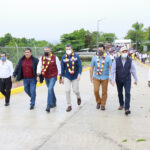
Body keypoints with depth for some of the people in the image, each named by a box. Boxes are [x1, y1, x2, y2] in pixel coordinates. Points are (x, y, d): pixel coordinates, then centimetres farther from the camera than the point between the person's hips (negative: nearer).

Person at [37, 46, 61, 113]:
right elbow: (39, 67, -1)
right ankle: (54, 102, 36)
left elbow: (58, 67, -2)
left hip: (53, 77, -5)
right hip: (46, 77, 5)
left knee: (50, 89, -18)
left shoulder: (55, 58, -7)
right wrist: (38, 75, -12)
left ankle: (48, 106, -17)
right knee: (50, 90, 17)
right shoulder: (42, 58, 3)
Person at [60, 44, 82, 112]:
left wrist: (79, 74, -19)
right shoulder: (64, 57, -3)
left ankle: (78, 97, 40)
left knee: (75, 90, 4)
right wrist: (62, 77, 5)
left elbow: (80, 66, -8)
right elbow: (62, 68, 4)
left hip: (75, 77, -1)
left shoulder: (76, 56, -9)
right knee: (67, 90, -5)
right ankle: (69, 106, 8)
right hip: (67, 77, 1)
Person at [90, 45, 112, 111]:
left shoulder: (108, 58, -2)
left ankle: (103, 105, 19)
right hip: (96, 77, 1)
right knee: (96, 90, -8)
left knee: (104, 92, 4)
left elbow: (111, 68, -5)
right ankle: (98, 102, 18)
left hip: (105, 78, -1)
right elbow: (92, 68, 10)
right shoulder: (94, 57, 5)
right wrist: (91, 77, 10)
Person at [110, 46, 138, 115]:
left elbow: (133, 71, 3)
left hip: (127, 80, -1)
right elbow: (112, 70, -10)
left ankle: (127, 109, -16)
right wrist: (112, 79, -18)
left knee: (127, 93, -14)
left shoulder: (130, 61, -5)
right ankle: (121, 105, 39)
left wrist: (136, 79, 9)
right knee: (120, 93, 15)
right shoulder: (116, 60, -9)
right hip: (118, 80, 1)